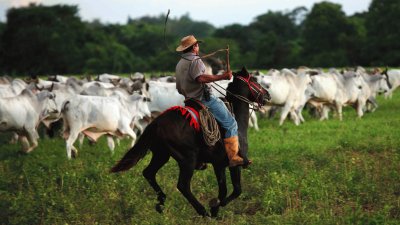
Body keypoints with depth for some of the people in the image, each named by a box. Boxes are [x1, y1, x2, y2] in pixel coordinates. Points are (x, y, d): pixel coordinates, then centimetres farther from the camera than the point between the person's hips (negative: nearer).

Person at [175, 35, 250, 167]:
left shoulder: (179, 64, 17)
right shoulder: (195, 61, -12)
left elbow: (179, 88, 23)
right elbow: (200, 77, -31)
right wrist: (222, 77, -32)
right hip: (205, 99, -10)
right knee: (231, 124, -9)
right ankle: (233, 157, -17)